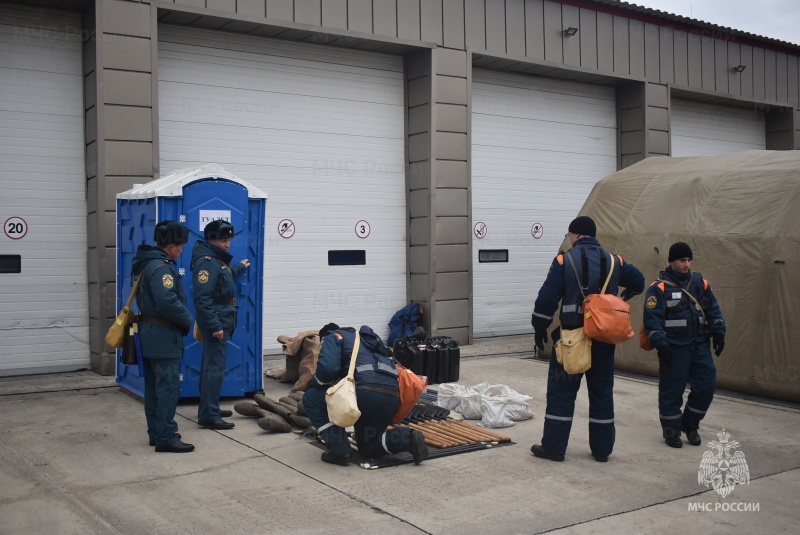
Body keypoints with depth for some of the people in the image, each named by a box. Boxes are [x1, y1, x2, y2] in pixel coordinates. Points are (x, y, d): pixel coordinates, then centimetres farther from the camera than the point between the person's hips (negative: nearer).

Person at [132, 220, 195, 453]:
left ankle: (156, 433, 24)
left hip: (149, 333, 10)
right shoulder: (162, 267, -19)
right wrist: (188, 320, -13)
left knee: (154, 386, 15)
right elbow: (167, 302, -30)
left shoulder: (147, 263, 13)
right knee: (168, 387, -6)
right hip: (163, 336, -10)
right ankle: (166, 438, -3)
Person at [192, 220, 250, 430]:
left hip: (221, 320, 11)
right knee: (215, 368, -10)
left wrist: (240, 268, 49)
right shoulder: (206, 262, -18)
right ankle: (209, 416, -7)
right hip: (216, 320, -11)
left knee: (211, 365, 17)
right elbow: (202, 298, -24)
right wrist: (214, 326, -26)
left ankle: (209, 408, 28)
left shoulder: (218, 259, 13)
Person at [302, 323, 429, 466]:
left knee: (311, 398, 12)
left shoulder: (332, 337, 15)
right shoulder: (361, 338, 38)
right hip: (393, 399, 8)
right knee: (367, 447, 27)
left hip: (367, 392, -8)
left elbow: (328, 367, -7)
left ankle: (339, 451, 4)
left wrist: (314, 382, 16)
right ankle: (408, 437, 2)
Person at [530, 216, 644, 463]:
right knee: (602, 391, 12)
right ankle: (602, 448, 18)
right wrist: (626, 296, 32)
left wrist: (539, 329, -1)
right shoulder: (613, 261, 4)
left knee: (561, 390, 4)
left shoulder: (564, 260, -7)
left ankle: (553, 446, 7)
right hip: (604, 340, 4)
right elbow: (638, 281, 11)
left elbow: (547, 298, -11)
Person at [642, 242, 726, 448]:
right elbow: (652, 319, -10)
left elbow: (713, 311, 15)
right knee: (671, 390, 1)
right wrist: (660, 342, -17)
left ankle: (690, 424, 24)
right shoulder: (659, 288, -6)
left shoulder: (701, 283, 10)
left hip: (700, 345, 5)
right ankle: (671, 430, 16)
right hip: (673, 348, -5)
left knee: (706, 385, 4)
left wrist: (718, 333, 6)